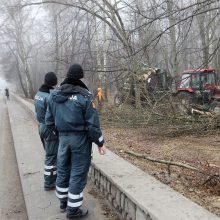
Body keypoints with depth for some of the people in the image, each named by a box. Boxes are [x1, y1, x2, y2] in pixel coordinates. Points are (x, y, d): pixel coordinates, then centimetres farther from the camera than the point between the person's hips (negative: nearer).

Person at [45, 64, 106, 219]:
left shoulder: (54, 95, 2)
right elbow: (93, 123, -14)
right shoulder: (85, 96, -14)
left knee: (63, 170, 19)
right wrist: (100, 143, -5)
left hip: (63, 138, 6)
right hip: (80, 138, -5)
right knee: (78, 173, 5)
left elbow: (49, 119, 8)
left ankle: (63, 202, 36)